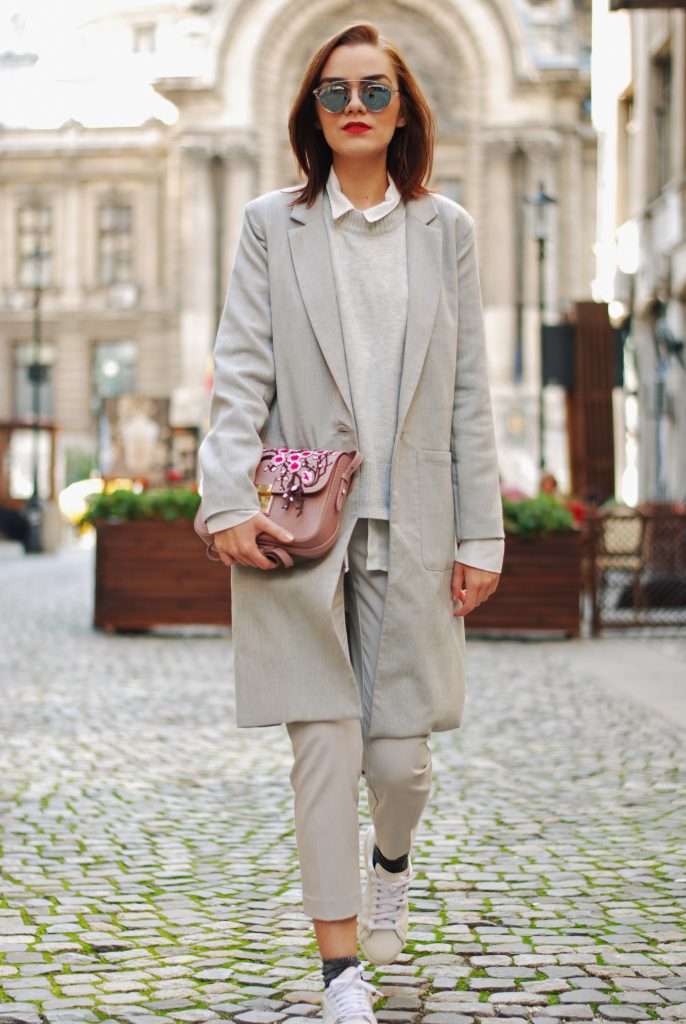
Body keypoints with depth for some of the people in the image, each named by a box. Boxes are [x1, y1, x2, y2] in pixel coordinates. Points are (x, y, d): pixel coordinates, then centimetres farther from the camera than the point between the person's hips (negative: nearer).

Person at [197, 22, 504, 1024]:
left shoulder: (445, 230, 9)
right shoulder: (271, 226, 7)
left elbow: (471, 395, 7)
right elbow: (241, 373, 0)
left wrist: (481, 532, 2)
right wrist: (230, 499, -13)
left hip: (411, 528, 1)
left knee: (401, 755, 2)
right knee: (326, 743, -3)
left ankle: (392, 861, 38)